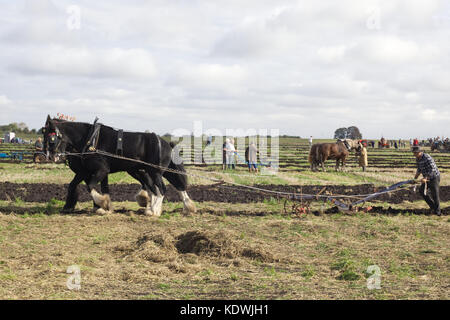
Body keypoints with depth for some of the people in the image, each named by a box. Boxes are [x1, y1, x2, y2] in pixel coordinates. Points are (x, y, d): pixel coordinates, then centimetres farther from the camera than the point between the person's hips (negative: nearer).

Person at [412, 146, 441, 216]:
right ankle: (432, 206, 17)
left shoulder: (427, 158, -25)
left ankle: (437, 211, 10)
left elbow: (432, 169, -28)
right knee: (422, 190, 6)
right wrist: (415, 178, 7)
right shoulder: (418, 159, 2)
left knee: (434, 194, -3)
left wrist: (425, 178, -32)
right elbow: (419, 169, 17)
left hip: (434, 177, -9)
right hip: (428, 178, 9)